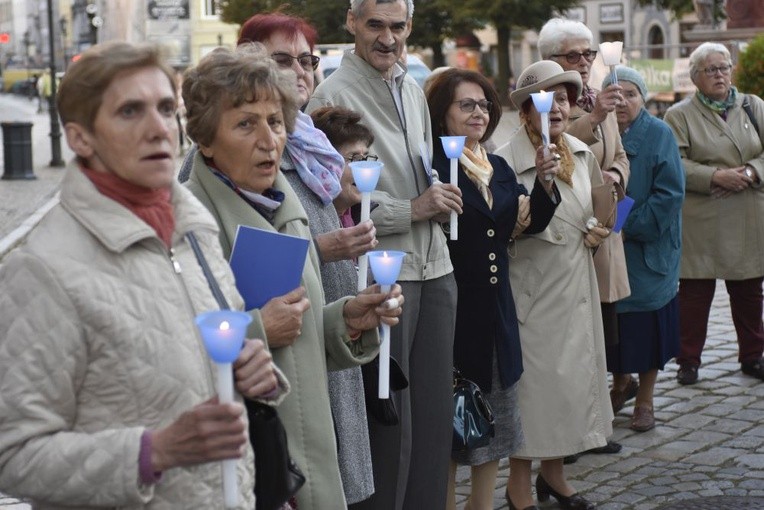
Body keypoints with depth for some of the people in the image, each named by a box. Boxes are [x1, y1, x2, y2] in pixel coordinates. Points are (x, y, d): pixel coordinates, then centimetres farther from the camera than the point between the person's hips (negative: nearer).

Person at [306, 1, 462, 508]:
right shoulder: (333, 94, -9)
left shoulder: (413, 90, 15)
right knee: (391, 420, 1)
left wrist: (441, 198, 4)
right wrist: (412, 209, -14)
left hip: (434, 267, 7)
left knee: (436, 412, 12)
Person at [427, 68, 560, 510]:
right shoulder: (432, 165, -13)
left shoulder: (499, 167, 11)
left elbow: (532, 224, 4)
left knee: (496, 414, 15)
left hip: (495, 305, 8)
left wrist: (545, 184, -11)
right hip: (451, 304, -7)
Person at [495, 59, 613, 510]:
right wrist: (537, 181, -29)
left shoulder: (583, 154, 6)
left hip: (577, 284, 6)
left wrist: (599, 233, 2)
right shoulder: (507, 160, -13)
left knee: (574, 374, 12)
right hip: (533, 286, -6)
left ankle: (554, 473, 29)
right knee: (533, 379, -1)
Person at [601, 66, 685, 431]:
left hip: (648, 250, -3)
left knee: (646, 326, 2)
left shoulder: (659, 135, -6)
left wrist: (630, 229, -16)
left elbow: (670, 192, -12)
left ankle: (644, 400, 16)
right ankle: (619, 381, 33)